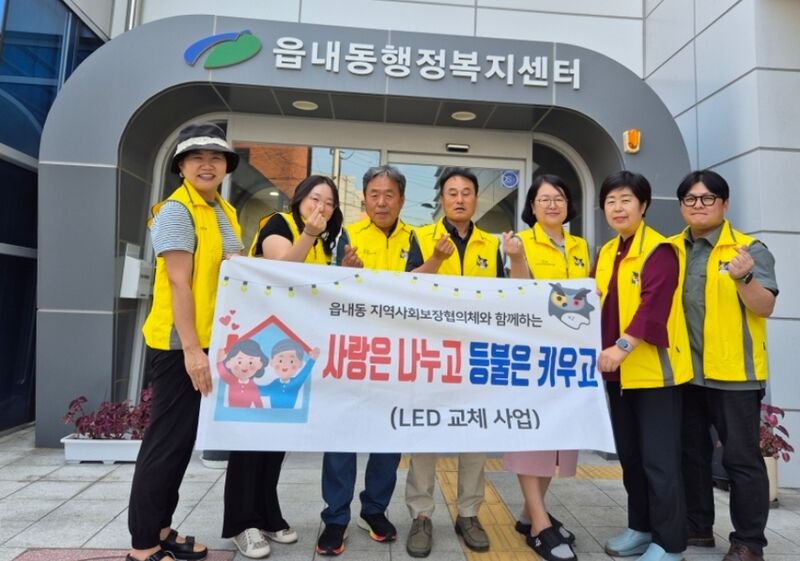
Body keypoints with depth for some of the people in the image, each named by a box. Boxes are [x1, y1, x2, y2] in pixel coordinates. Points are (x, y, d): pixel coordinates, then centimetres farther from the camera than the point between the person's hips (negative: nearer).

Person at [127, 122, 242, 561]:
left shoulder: (225, 213, 13)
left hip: (212, 341, 8)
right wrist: (191, 349, -22)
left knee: (182, 440, 15)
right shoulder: (176, 211, -12)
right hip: (179, 344, -8)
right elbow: (178, 283, -19)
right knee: (166, 441, 0)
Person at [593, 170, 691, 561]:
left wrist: (623, 346, -31)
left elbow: (654, 305, -23)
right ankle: (641, 528, 32)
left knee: (658, 457, 0)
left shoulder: (659, 251, -12)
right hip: (618, 371, 8)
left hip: (654, 369, -7)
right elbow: (597, 304, 11)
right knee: (629, 454, 16)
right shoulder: (605, 253, 11)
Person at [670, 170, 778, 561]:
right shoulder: (671, 250, 8)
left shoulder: (749, 249, -4)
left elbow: (766, 308, -11)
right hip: (685, 370, 5)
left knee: (741, 457, 4)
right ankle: (696, 527, 29)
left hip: (734, 373, -4)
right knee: (691, 453, 14)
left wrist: (744, 278, -28)